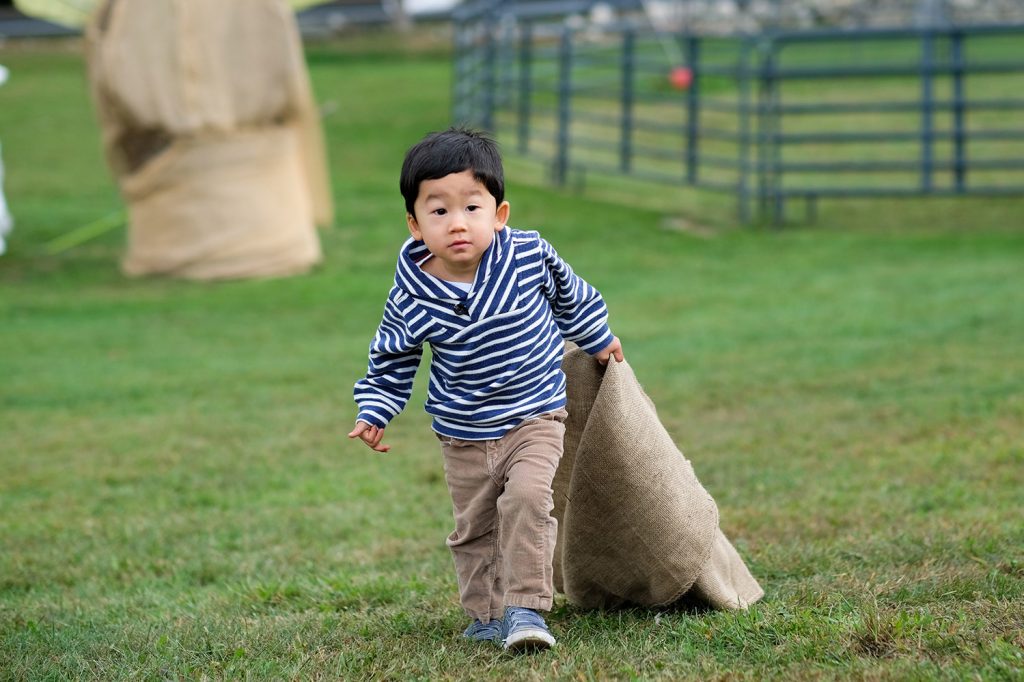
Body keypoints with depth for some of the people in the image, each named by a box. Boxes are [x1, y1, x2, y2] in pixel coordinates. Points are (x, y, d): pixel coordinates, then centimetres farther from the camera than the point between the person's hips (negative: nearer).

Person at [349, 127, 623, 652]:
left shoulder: (530, 256, -15)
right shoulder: (411, 299, -15)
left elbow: (570, 295, 7)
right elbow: (391, 361, 3)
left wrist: (597, 339, 21)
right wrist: (374, 412, -5)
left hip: (533, 417, -2)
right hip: (464, 437, 2)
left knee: (527, 497, -22)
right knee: (474, 529, 10)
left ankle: (525, 606, -16)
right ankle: (487, 615, 26)